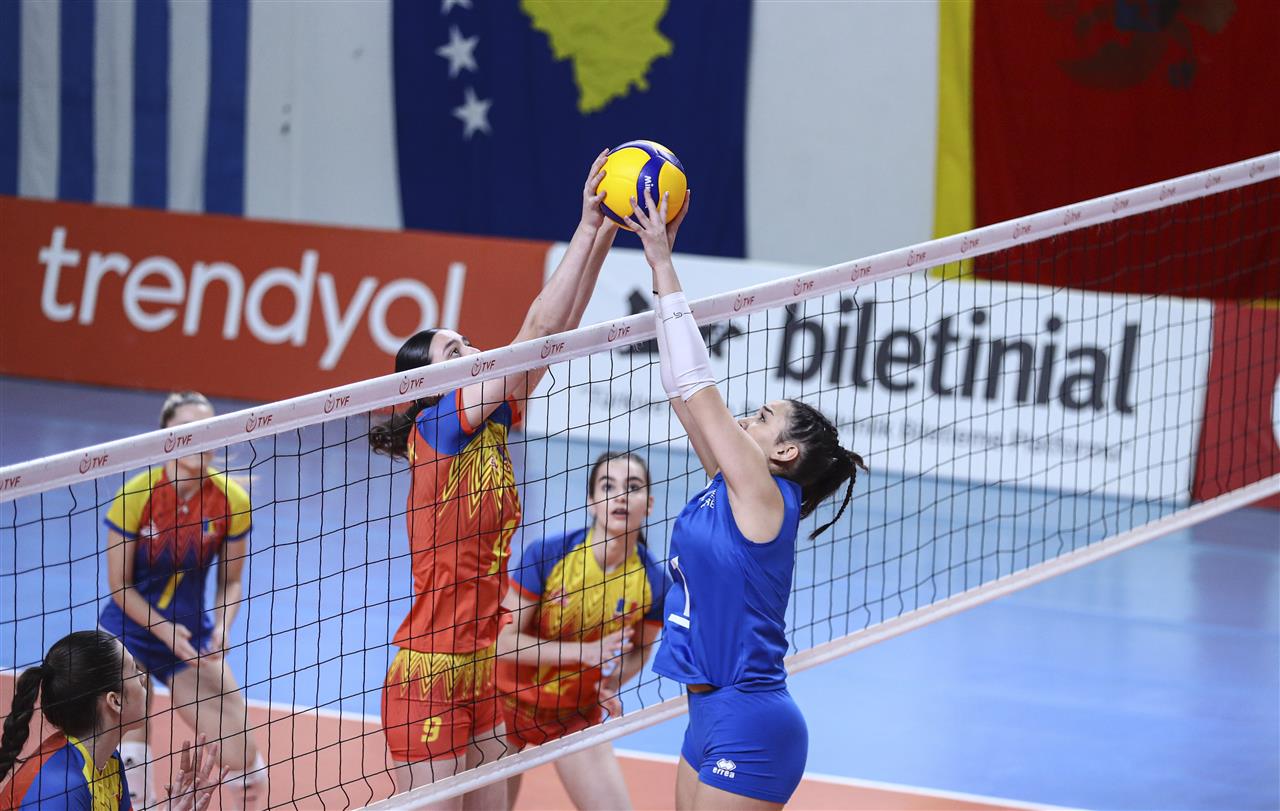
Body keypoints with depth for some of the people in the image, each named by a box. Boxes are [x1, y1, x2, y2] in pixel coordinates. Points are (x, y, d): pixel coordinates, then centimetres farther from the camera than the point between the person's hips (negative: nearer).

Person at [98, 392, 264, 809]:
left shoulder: (231, 500, -11)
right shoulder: (135, 496, -18)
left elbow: (231, 580, 2)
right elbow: (119, 586, -11)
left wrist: (221, 628, -16)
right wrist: (166, 631, -22)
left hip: (192, 637, 3)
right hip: (128, 630, -3)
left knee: (244, 760, -5)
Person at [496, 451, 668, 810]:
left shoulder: (654, 581, -15)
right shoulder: (546, 554, -22)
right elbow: (504, 639, -21)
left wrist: (614, 682, -15)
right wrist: (583, 652, -31)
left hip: (578, 715, 2)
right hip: (511, 700, -2)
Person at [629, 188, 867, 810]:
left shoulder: (762, 493, -10)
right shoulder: (730, 488, 11)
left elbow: (697, 384, -12)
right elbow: (687, 387, 10)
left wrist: (663, 264, -9)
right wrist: (659, 261, 8)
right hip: (712, 715, 9)